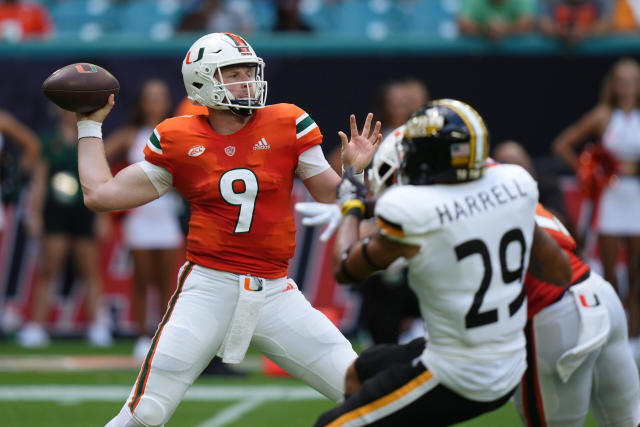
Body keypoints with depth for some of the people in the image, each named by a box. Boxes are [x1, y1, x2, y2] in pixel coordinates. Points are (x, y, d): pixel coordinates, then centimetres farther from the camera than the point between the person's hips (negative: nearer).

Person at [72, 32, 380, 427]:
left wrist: (354, 170, -11)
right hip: (209, 287, -2)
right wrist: (90, 124, 12)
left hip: (274, 293, 2)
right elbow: (100, 194, 7)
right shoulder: (178, 141, 1)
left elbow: (332, 196, 8)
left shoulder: (287, 126, 2)